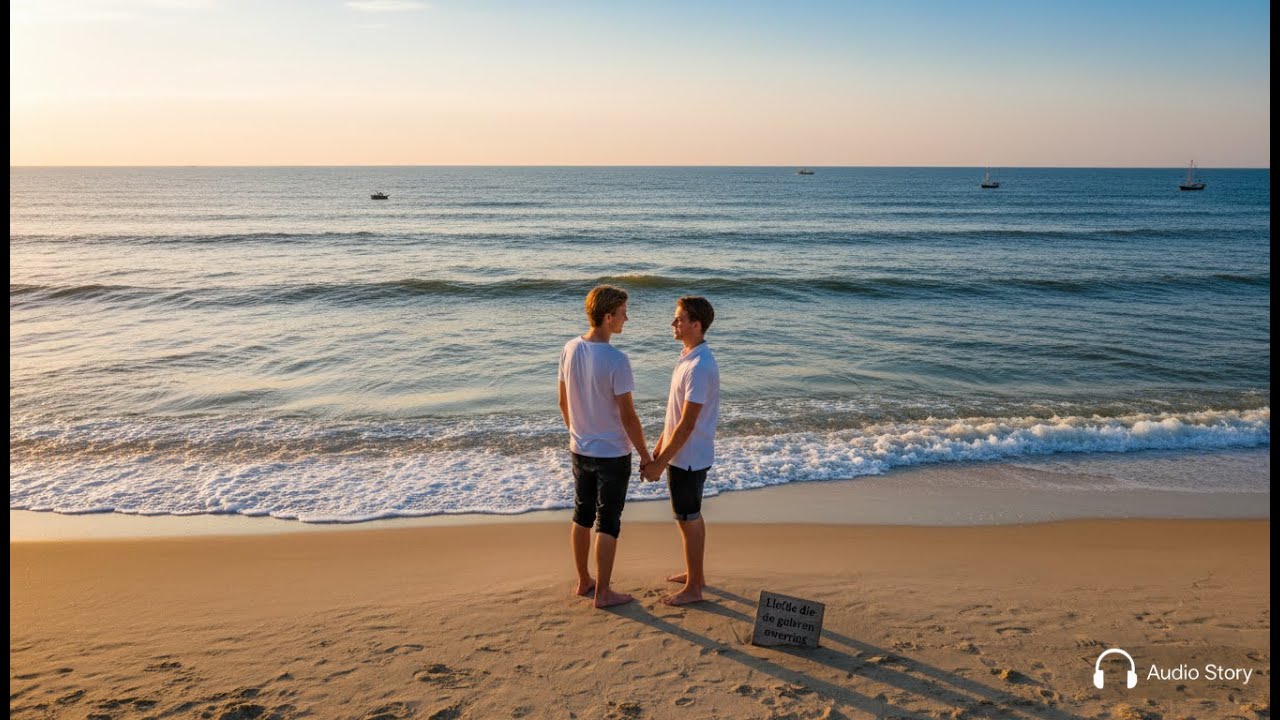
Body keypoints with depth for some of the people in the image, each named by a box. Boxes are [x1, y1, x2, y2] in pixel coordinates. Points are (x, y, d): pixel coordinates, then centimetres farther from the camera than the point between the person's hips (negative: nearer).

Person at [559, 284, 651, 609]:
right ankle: (602, 593, 16)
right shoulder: (616, 360, -24)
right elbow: (627, 415, -19)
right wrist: (644, 455, -7)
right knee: (608, 524, 6)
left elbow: (563, 403, 7)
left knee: (582, 517, 18)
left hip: (580, 451, 6)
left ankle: (583, 582, 33)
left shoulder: (570, 350, -3)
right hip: (612, 455, -6)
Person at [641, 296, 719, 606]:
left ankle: (693, 588, 17)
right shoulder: (688, 356, 6)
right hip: (685, 455, 10)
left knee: (688, 520, 3)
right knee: (691, 517, 21)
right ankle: (695, 573, 37)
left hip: (688, 458, -10)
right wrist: (659, 447, 19)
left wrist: (660, 464, -20)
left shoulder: (699, 367, -26)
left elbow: (687, 424, -25)